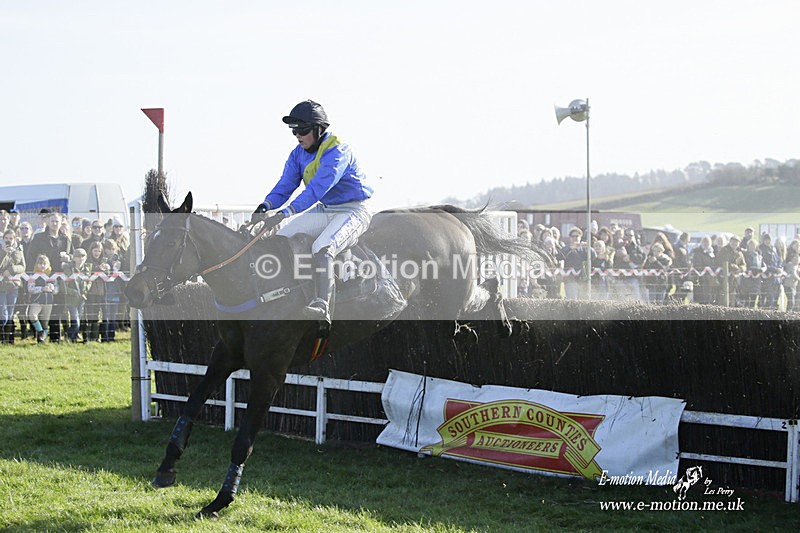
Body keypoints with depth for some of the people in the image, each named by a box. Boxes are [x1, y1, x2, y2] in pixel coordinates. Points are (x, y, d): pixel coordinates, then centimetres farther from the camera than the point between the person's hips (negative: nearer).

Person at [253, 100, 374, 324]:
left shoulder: (337, 151, -23)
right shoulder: (299, 154, 3)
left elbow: (317, 188, -34)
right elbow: (285, 185, -2)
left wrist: (284, 213, -43)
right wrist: (265, 207, -25)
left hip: (353, 211, -9)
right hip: (323, 211, 9)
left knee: (322, 248, -34)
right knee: (280, 238, -1)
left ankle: (322, 306, -47)